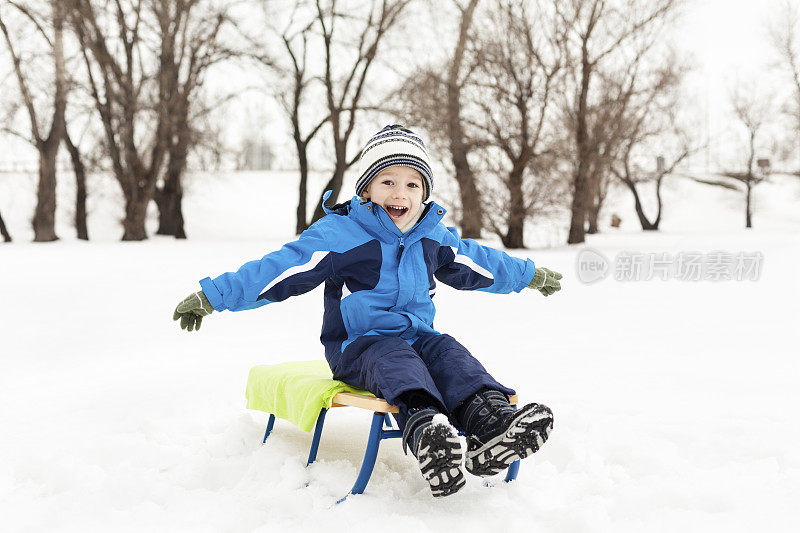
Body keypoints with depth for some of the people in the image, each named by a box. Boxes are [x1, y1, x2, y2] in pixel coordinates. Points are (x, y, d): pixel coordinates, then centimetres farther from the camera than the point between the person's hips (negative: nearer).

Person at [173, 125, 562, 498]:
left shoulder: (434, 237, 10)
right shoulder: (338, 233, -6)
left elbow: (478, 264, 27)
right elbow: (276, 270, -8)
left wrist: (529, 275, 38)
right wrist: (213, 296, -13)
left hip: (416, 335, 5)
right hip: (357, 345, -4)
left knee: (447, 352, -27)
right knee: (394, 358, -36)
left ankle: (489, 422, -53)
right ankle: (423, 427, -66)